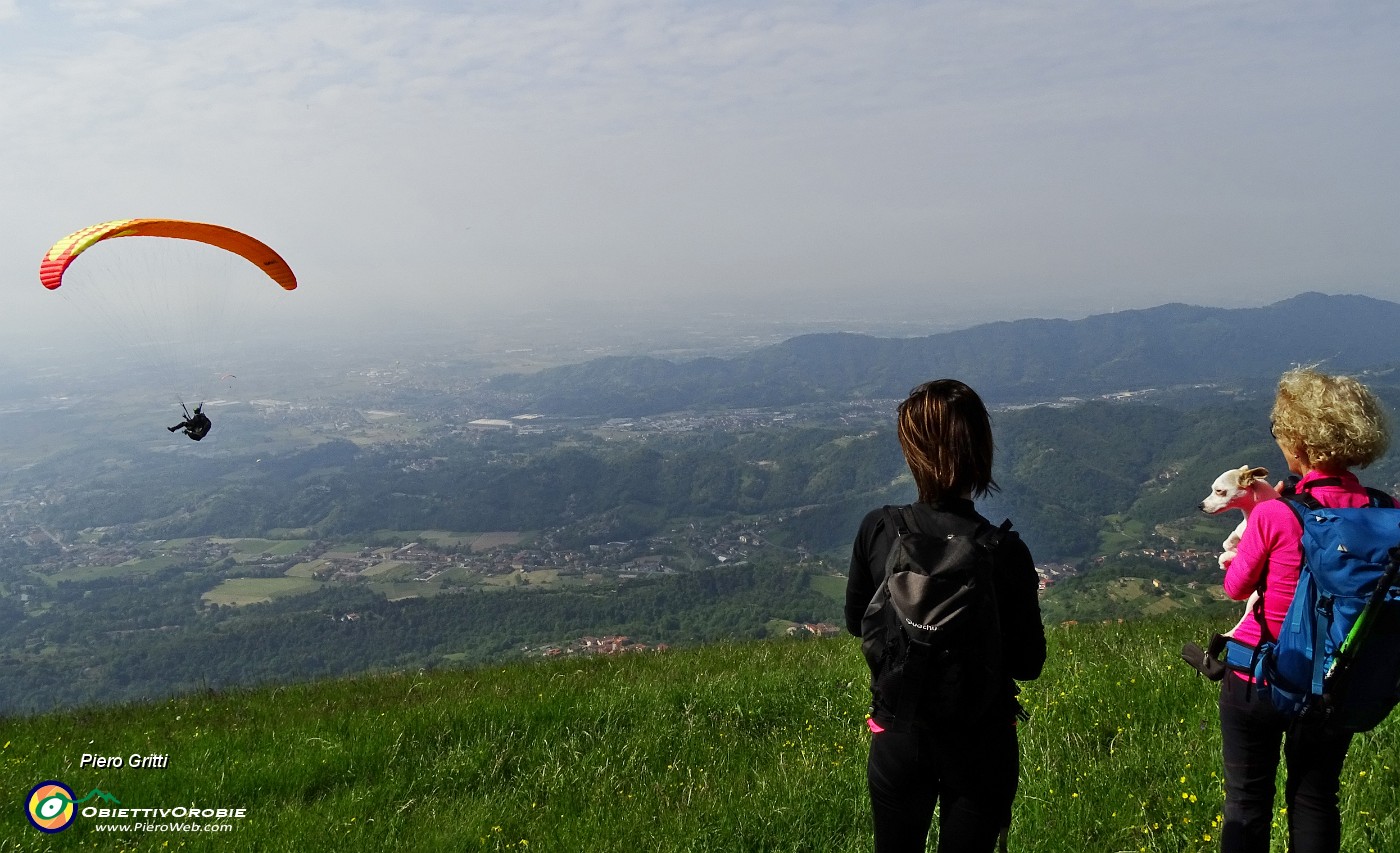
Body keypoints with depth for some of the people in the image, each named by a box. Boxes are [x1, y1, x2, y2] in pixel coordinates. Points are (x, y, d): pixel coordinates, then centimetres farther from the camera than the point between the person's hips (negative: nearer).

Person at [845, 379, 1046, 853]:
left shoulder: (877, 532, -15)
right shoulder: (1005, 552, -22)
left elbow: (856, 622, 1)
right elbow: (1028, 662, -11)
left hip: (897, 737, 2)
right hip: (980, 743, -1)